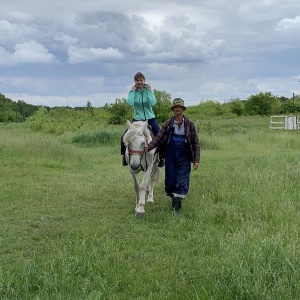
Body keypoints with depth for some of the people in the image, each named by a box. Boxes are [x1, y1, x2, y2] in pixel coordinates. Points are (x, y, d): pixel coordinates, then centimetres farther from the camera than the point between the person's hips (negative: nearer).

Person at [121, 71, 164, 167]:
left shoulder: (149, 90, -3)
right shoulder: (133, 91, -2)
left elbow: (153, 103, -19)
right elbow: (130, 103, -21)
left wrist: (149, 91, -17)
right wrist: (132, 91, -16)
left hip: (150, 118, 0)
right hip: (137, 119, 1)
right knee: (124, 136, -11)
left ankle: (161, 157, 3)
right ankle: (125, 156, 10)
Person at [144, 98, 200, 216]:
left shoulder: (190, 125, 1)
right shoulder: (167, 124, 2)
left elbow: (196, 143, 2)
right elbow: (158, 138, -4)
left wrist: (196, 160, -5)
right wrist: (148, 147, -23)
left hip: (184, 157, -1)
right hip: (170, 156, 1)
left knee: (182, 182, -6)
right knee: (170, 181, 6)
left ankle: (177, 207, -2)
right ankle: (174, 199, 29)